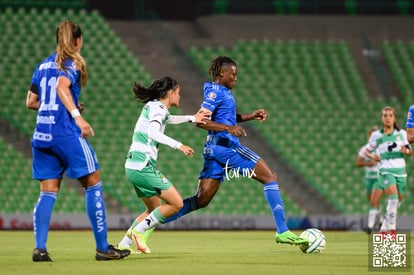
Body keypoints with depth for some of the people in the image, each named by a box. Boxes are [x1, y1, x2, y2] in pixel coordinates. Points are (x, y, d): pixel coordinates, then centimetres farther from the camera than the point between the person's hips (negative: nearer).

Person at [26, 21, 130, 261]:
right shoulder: (72, 63, -3)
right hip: (65, 133, -7)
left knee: (48, 192, 8)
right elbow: (62, 86, -22)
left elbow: (31, 102, 17)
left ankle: (40, 248, -5)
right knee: (94, 184, 3)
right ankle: (102, 248, 2)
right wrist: (77, 115, -28)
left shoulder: (43, 65, 16)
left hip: (41, 135, 7)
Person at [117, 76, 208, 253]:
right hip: (143, 165, -10)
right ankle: (138, 232, -7)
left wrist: (192, 118, 42)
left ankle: (124, 244, 13)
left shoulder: (153, 106, 18)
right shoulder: (158, 108, -10)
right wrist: (178, 145, -33)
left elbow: (169, 119, 41)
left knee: (154, 209, 18)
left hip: (134, 166, 10)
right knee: (176, 203, -8)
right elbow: (153, 132, -28)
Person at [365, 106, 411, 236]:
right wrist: (372, 156, -9)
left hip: (400, 171, 3)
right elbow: (367, 151, 13)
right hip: (385, 170, -3)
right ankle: (392, 229, -18)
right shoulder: (376, 135, 1)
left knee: (396, 202, 7)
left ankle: (383, 229, 25)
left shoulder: (402, 133, 5)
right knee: (393, 197, -24)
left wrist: (406, 150, -9)